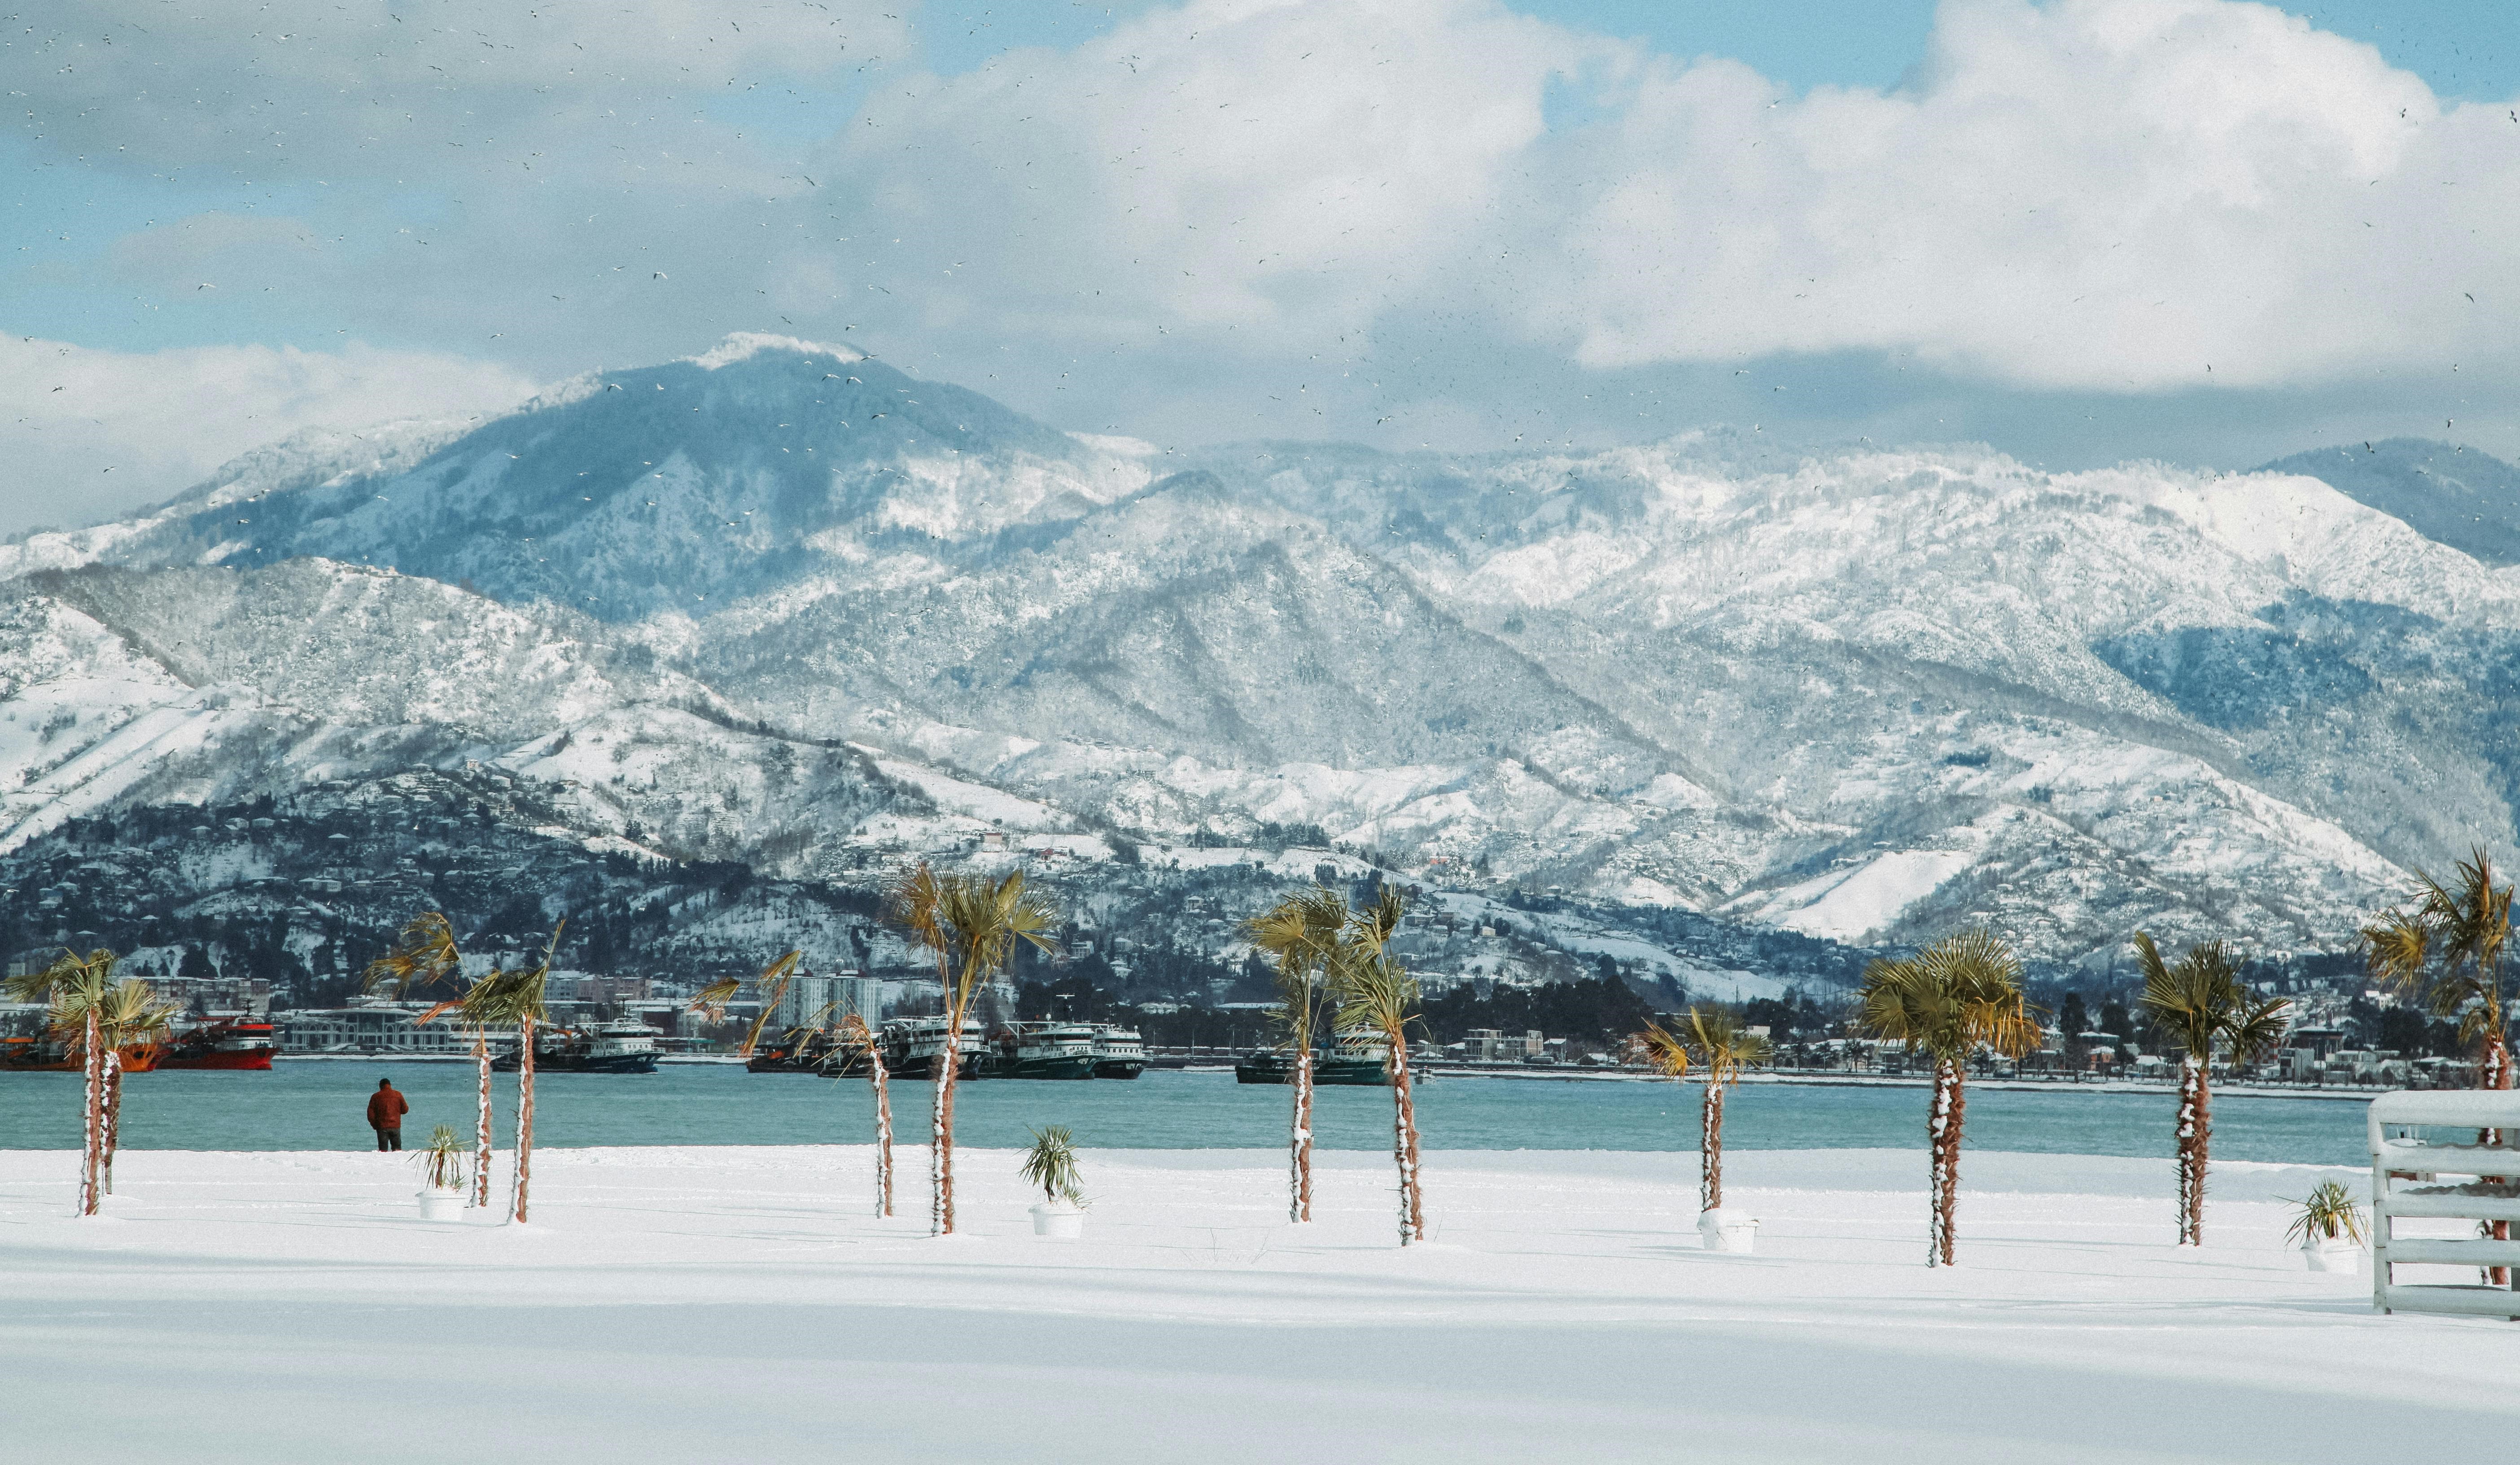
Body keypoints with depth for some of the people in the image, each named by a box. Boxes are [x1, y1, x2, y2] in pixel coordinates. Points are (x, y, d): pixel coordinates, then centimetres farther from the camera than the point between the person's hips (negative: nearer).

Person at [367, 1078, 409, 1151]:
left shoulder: (375, 1097, 0)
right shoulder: (398, 1095, 2)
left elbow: (370, 1113, -1)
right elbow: (405, 1110, 5)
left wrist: (374, 1125, 11)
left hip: (382, 1127, -1)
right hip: (395, 1126, 1)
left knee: (383, 1149, 2)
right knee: (397, 1148, 8)